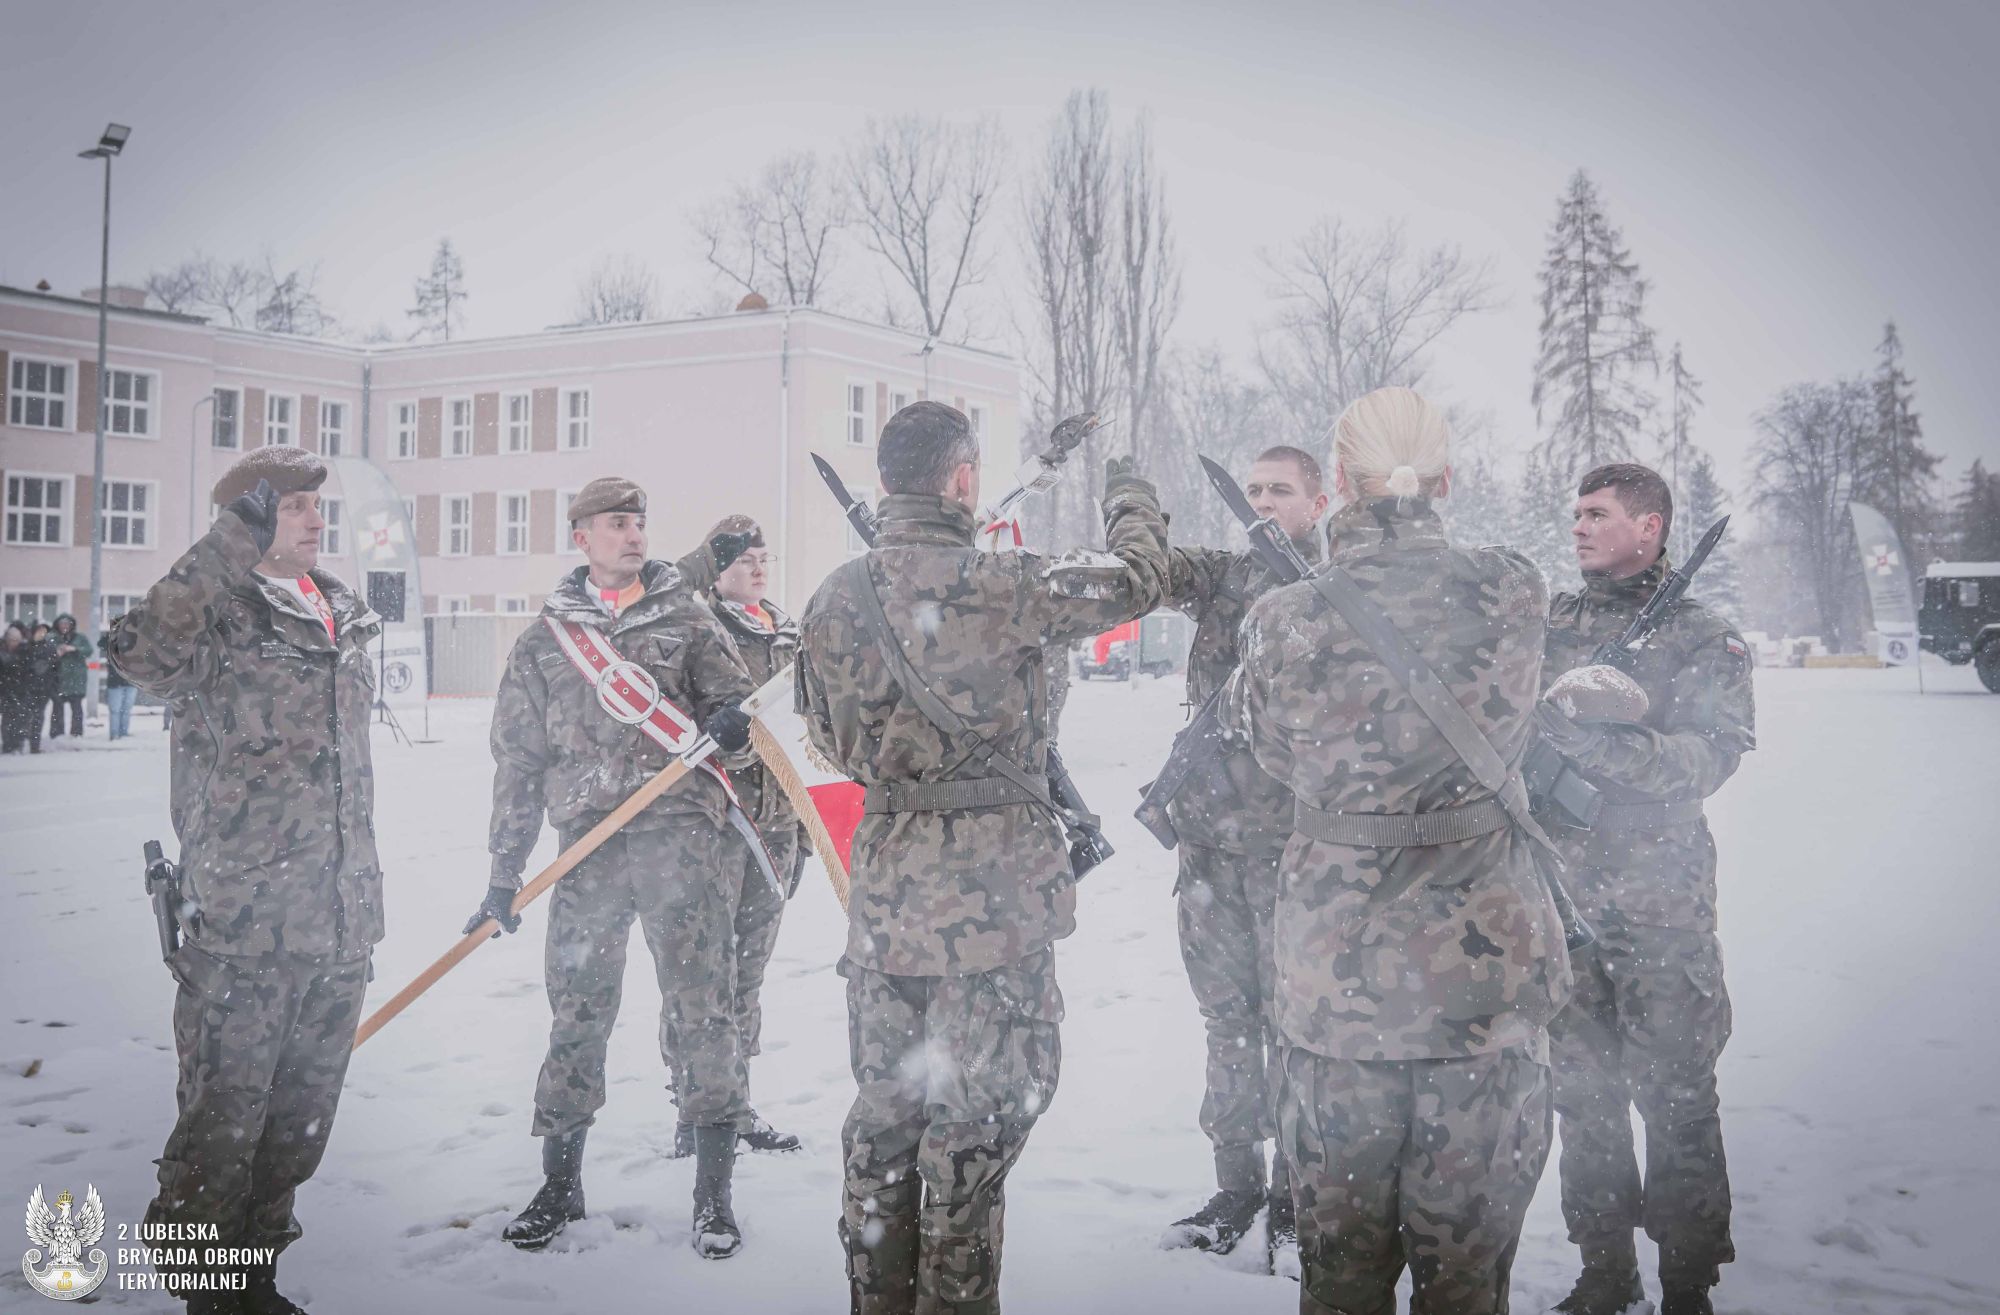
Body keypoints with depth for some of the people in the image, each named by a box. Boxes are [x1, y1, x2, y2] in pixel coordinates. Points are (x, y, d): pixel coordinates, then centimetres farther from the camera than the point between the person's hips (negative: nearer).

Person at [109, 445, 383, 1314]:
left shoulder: (347, 619, 14)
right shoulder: (220, 620, -8)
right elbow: (141, 655, -33)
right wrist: (229, 546, -29)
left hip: (341, 923, 7)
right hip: (245, 925, -7)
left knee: (300, 1118, 15)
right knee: (224, 1115, -1)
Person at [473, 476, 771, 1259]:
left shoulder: (686, 620, 10)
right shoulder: (545, 641, 13)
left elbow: (735, 703, 7)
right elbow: (518, 763, 14)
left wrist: (733, 729, -19)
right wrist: (504, 872, 11)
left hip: (685, 831, -1)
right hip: (589, 842, 2)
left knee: (702, 1004, -5)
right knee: (576, 1011, 5)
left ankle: (714, 1194, 4)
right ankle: (559, 1185, 20)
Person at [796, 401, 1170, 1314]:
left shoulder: (833, 599, 3)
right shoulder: (997, 586, -17)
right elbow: (1137, 578, -6)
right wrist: (1126, 486, 12)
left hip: (884, 887, 6)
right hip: (992, 893, -6)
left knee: (885, 1108, 17)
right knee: (976, 1119, 5)